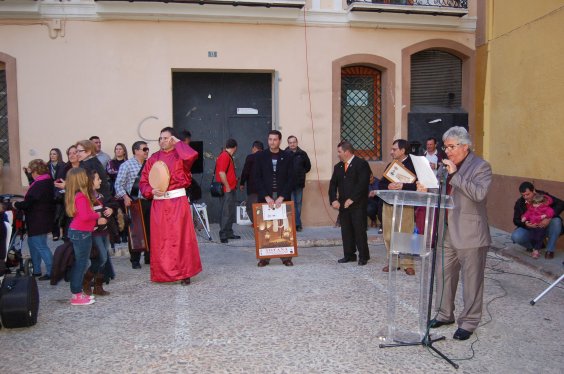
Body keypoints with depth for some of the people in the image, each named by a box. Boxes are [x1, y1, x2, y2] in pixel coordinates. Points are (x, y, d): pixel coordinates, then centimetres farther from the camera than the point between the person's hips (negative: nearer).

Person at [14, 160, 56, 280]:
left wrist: (16, 204, -3)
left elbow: (27, 204, -21)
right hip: (43, 219, 10)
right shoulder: (48, 181, 6)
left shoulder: (38, 185, -24)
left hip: (38, 221, -10)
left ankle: (51, 272, 3)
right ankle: (36, 270, 27)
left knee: (41, 246, -2)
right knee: (32, 242, 20)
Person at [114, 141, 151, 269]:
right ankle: (135, 260, 15)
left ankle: (149, 257, 24)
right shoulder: (127, 165, -5)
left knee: (149, 230, 10)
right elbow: (119, 184, -9)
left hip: (149, 201, 4)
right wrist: (125, 197, -21)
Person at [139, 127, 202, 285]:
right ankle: (162, 273, 17)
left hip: (178, 200, -3)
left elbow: (192, 155, -23)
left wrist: (178, 142, -9)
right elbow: (143, 182, 10)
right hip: (158, 203, 3)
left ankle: (184, 273, 8)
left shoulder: (180, 156, 2)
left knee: (181, 237, -1)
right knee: (160, 239, 5)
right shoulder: (153, 158, 10)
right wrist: (152, 191, -11)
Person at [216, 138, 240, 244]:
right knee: (226, 213, -7)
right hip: (227, 190, -10)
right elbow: (221, 173, -23)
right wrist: (227, 187, -19)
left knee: (230, 213, 14)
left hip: (231, 189, 10)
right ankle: (223, 235, -3)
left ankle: (229, 233, 22)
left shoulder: (228, 156, 17)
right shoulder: (225, 156, -15)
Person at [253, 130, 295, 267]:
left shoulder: (287, 157, 5)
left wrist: (282, 197, -10)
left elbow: (290, 179, 1)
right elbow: (256, 178, 0)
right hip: (265, 198, 0)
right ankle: (264, 257, 8)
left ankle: (286, 257, 9)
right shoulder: (260, 156, 5)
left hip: (283, 198, 0)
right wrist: (266, 197, -9)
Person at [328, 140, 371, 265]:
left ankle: (363, 256, 8)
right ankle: (349, 255, 18)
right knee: (346, 230, 8)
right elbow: (333, 184, 13)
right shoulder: (338, 166, 15)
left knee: (359, 230, -3)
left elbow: (362, 184, -16)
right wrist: (333, 200, -1)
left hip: (358, 204, -6)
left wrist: (352, 199, -18)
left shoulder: (361, 164, -7)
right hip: (343, 204, 6)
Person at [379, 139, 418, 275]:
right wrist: (388, 186, -10)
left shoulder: (412, 165, -4)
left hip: (405, 205, -6)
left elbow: (417, 185, -15)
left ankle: (407, 264, 7)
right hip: (388, 204, 6)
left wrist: (403, 186, -25)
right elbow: (381, 184, 11)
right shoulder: (390, 165, 15)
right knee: (389, 236, 8)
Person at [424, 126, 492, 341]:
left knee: (471, 279, 3)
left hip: (469, 235, -7)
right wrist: (426, 189, -1)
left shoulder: (481, 167, -8)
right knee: (444, 275, 15)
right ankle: (445, 314, 30)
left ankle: (469, 322, 15)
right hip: (447, 233, 7)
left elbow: (479, 194, -23)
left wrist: (455, 175, -25)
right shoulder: (446, 165, 13)